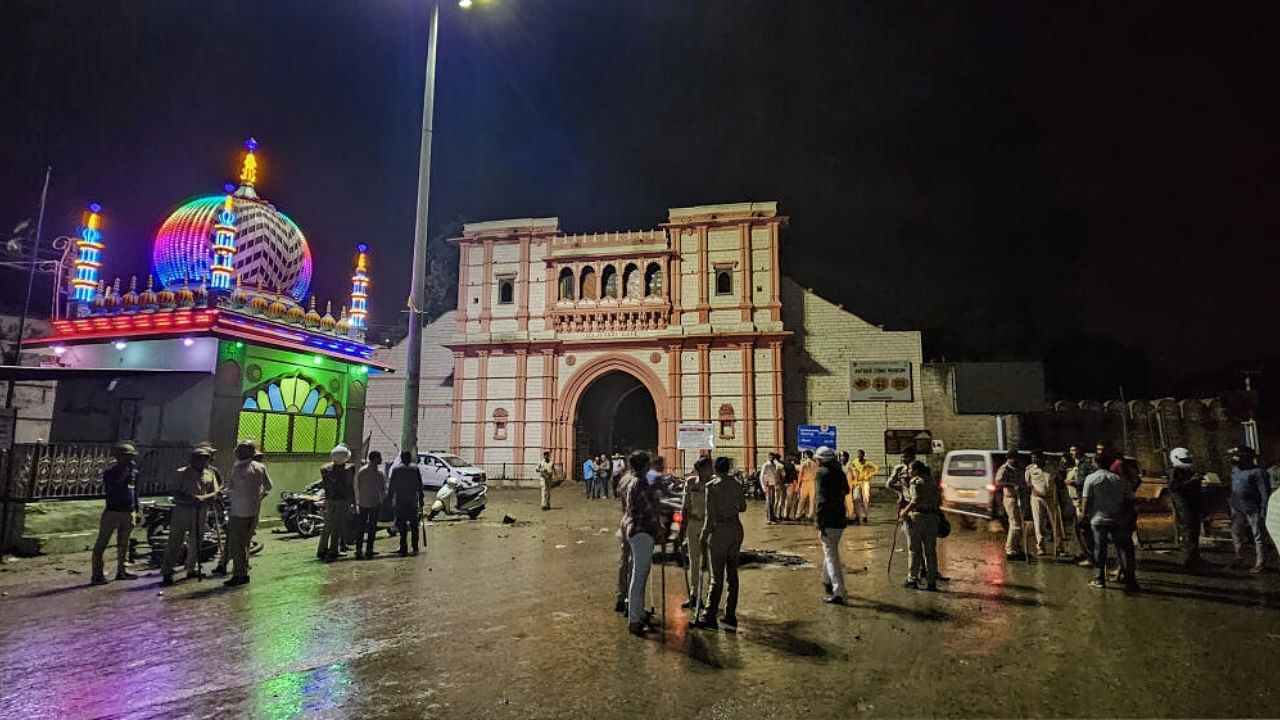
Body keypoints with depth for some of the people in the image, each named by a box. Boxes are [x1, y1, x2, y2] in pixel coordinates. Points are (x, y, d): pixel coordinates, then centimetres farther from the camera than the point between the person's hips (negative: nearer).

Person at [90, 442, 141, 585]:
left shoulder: (133, 472, 9)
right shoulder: (110, 473, -6)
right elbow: (110, 489, -22)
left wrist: (136, 511, 17)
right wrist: (125, 471, -25)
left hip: (129, 513, 6)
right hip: (112, 512, -5)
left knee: (124, 543, 12)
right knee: (102, 543, -3)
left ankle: (121, 571, 20)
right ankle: (96, 574, -1)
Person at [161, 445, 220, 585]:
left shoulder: (210, 474, 10)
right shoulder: (182, 473, 1)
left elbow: (215, 493, 5)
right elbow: (176, 494, -4)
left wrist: (203, 498, -15)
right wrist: (191, 499, -19)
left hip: (200, 512, 4)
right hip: (182, 510, -4)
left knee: (196, 542, 11)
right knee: (175, 541, -4)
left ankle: (191, 569, 23)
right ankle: (167, 572, -1)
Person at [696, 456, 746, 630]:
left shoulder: (712, 486, -12)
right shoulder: (737, 485, 4)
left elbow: (710, 515, -13)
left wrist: (704, 534, -3)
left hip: (719, 530, -5)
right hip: (736, 529, 5)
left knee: (717, 576, -1)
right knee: (732, 573, 13)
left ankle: (709, 616, 0)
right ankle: (731, 615, 18)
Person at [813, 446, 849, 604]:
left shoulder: (822, 473, -12)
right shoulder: (839, 472, 11)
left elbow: (821, 499, -19)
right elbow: (846, 490, 25)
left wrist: (819, 524, -19)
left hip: (828, 520, -8)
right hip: (840, 518, 8)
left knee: (831, 555, -5)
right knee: (831, 551, 25)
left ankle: (838, 593, -7)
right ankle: (828, 581, 42)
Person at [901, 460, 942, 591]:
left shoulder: (915, 482, -7)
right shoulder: (933, 482, 14)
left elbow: (916, 500, -19)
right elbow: (939, 502, 12)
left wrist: (905, 511, -11)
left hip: (916, 517, -6)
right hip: (932, 518, 6)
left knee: (914, 550, 2)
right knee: (930, 551, 9)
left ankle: (913, 580, 5)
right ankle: (932, 582, 11)